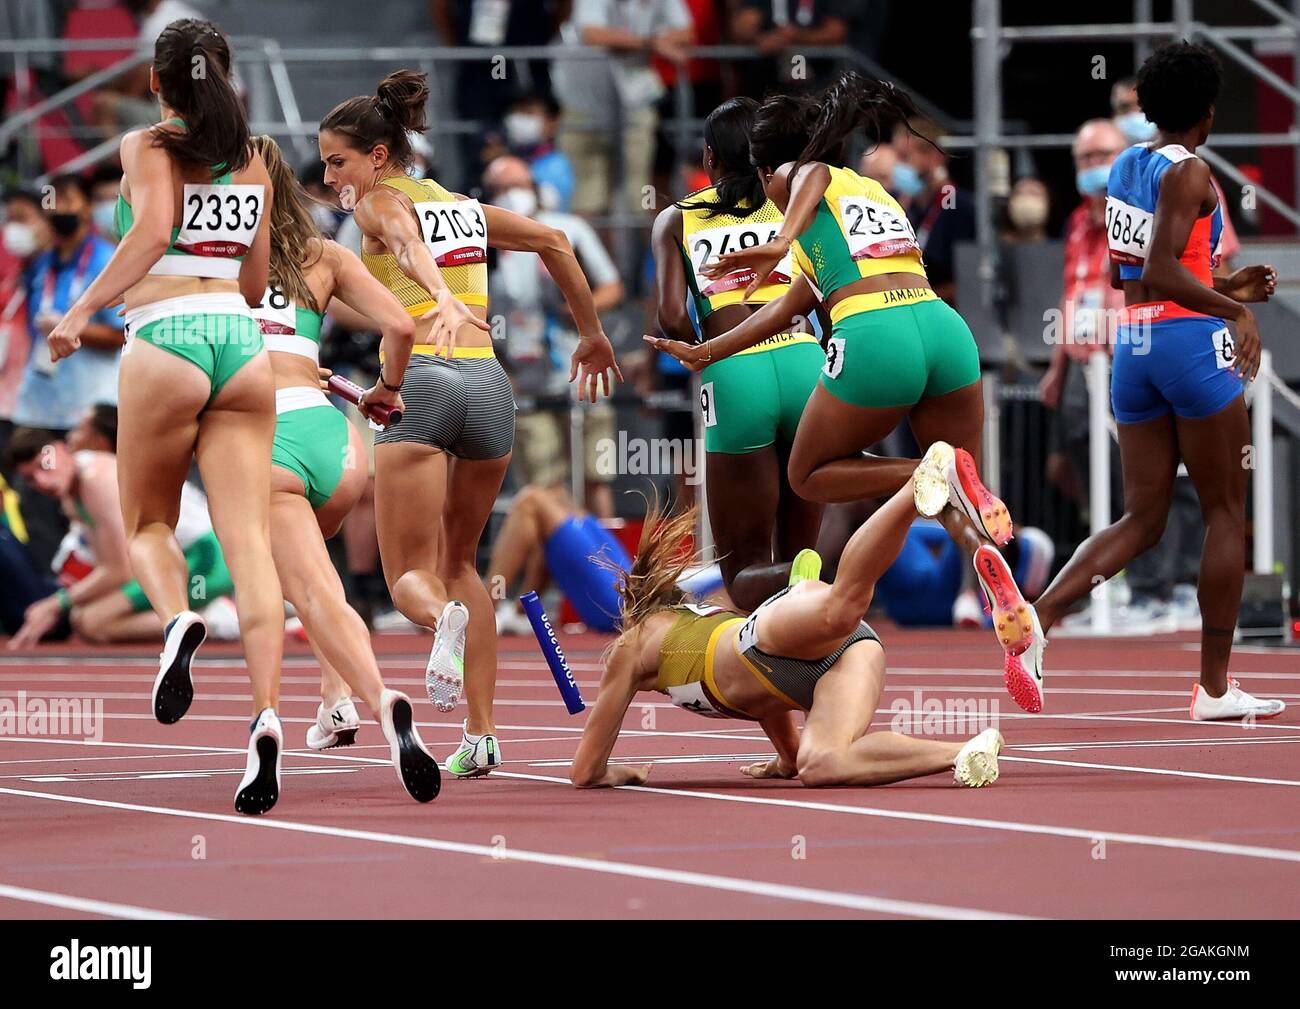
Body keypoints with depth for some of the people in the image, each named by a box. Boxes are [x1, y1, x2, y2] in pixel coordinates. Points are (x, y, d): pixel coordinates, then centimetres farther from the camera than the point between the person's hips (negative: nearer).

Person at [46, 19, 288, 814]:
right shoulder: (253, 161, 17)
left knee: (148, 524, 16)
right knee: (250, 544, -5)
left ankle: (176, 617, -18)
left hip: (165, 338, -3)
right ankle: (268, 715, -22)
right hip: (243, 340, 3)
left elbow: (151, 231, -16)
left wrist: (84, 309, -11)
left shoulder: (148, 147, 3)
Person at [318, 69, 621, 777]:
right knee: (458, 562, 21)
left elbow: (403, 235, -18)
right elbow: (554, 243, 27)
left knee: (411, 575, 1)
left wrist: (440, 295, -38)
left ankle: (444, 618, -36)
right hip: (488, 383, 6)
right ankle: (481, 735, 11)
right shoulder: (465, 208, 22)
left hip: (420, 382, -6)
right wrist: (592, 336, 37)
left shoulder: (378, 203, 4)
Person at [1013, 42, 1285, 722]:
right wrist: (1236, 309, -21)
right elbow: (1163, 271, -22)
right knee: (1227, 512, 4)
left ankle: (1039, 615, -15)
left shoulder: (1125, 167, 13)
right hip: (1191, 338, -7)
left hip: (1133, 346, 7)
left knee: (1141, 519, 9)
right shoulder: (1188, 171, -11)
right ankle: (1214, 687, 4)